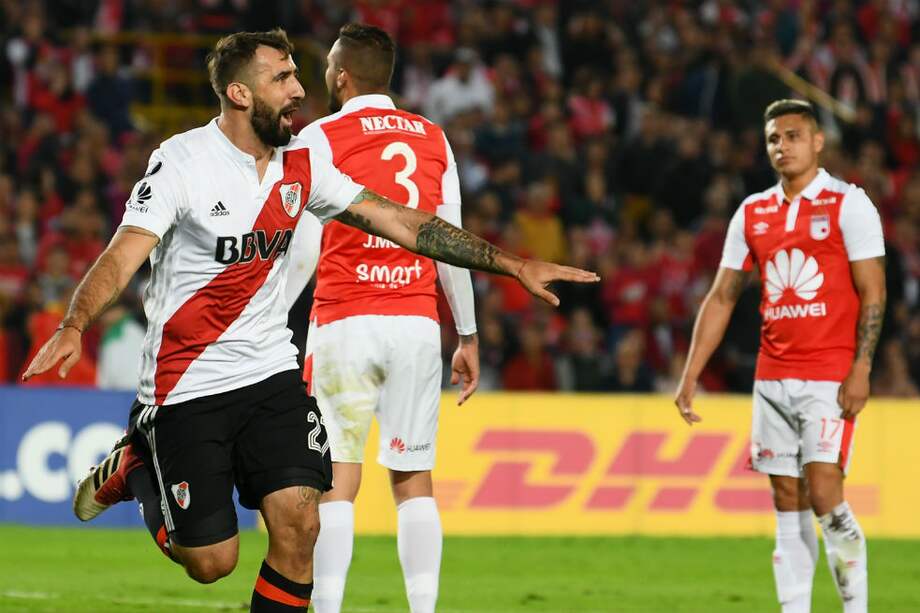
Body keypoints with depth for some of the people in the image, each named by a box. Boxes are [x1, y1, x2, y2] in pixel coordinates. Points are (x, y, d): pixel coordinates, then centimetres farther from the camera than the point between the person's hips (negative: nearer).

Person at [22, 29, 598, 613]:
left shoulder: (301, 162, 2)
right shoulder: (182, 162, -14)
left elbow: (400, 222, 5)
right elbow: (122, 256, -24)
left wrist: (514, 265, 2)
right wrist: (73, 328, -43)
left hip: (271, 369, 5)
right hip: (187, 384, -5)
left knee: (299, 525, -13)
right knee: (211, 561, 0)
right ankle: (131, 470, 29)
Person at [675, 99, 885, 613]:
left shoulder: (848, 204, -3)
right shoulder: (753, 213, 12)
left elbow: (872, 294, -7)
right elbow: (721, 299, 15)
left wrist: (860, 369, -17)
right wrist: (691, 375, 10)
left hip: (830, 377, -5)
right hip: (773, 378, 5)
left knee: (824, 494, -14)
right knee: (788, 502, 4)